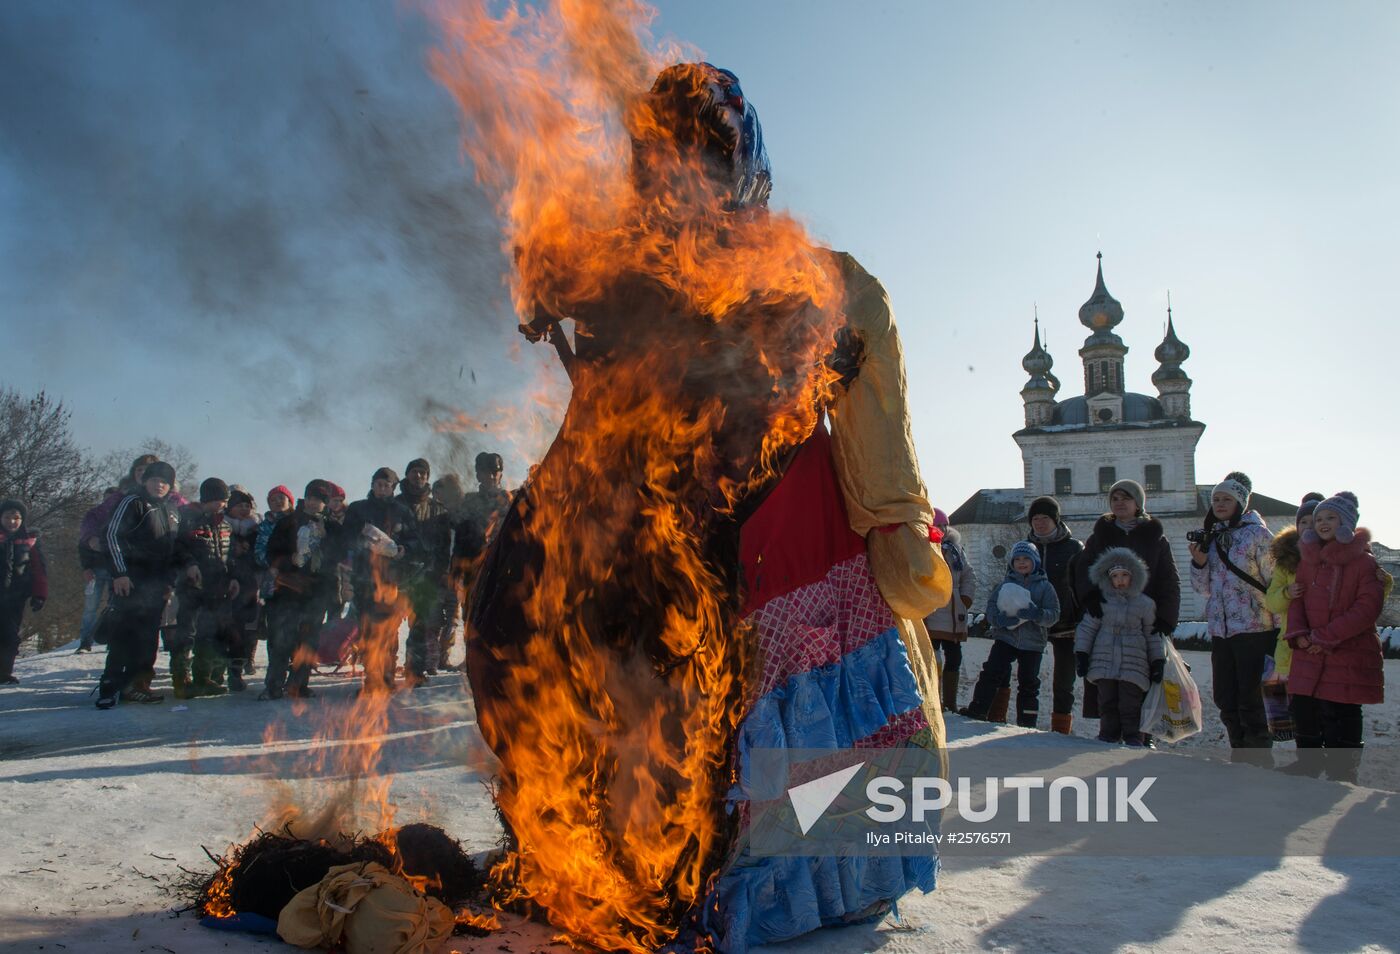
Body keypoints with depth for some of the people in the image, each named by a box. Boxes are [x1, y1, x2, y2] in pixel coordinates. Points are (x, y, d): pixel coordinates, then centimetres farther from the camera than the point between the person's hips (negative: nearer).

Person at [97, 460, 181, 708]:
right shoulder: (133, 502, -2)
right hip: (130, 580, -6)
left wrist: (169, 581, 14)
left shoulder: (173, 512, 18)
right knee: (124, 632, -10)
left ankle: (135, 685, 11)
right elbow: (112, 535, -9)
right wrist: (119, 573, -15)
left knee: (148, 637, 5)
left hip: (157, 585, 6)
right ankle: (110, 686, -6)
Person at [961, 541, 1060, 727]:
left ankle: (1027, 723, 17)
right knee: (991, 673, -11)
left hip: (1032, 642, 0)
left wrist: (1037, 614, -23)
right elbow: (991, 605, 1)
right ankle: (977, 710, -5)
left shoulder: (1045, 586, 4)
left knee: (1028, 683, 7)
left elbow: (1054, 614, -3)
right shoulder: (1005, 585, 7)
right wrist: (999, 618, -19)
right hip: (1005, 637, 0)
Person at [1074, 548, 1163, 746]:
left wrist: (1158, 662, 9)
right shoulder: (1101, 601, 7)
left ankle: (1133, 741, 5)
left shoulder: (1144, 603, 8)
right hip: (1104, 663, 1)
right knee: (1107, 705, 3)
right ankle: (1108, 740, 12)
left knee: (1130, 707, -4)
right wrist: (1081, 654, 2)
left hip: (1133, 666, -1)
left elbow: (1153, 635, 14)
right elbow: (1086, 628, 9)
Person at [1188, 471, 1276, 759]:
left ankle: (1261, 764, 9)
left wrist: (1278, 630, -11)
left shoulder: (1257, 534, -6)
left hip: (1254, 629, -6)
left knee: (1249, 702, -3)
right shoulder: (1209, 536, 12)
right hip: (1220, 630, 6)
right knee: (1225, 701, 11)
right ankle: (1242, 760, 24)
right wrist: (1199, 561, -4)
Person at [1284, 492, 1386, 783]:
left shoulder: (1364, 561, -6)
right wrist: (1298, 634, -8)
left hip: (1348, 659, -5)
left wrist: (1325, 637, -17)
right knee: (1304, 717, 12)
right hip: (1309, 656, 6)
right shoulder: (1308, 558, 12)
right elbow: (1297, 599, 10)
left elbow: (1367, 609, -14)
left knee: (1339, 730, -2)